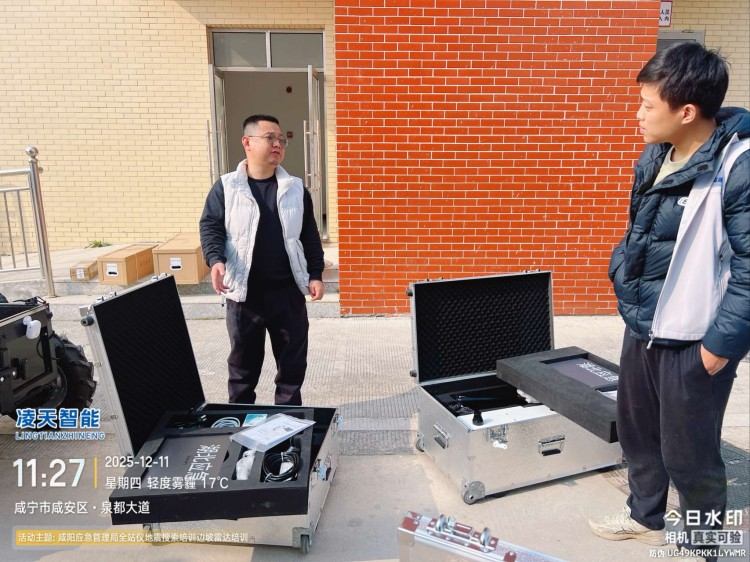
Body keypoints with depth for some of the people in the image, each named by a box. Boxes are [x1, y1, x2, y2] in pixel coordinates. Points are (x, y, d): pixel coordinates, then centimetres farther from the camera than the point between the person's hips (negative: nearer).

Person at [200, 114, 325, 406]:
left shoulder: (295, 188, 6)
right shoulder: (226, 187, 0)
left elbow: (310, 236, 8)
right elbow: (210, 227, -3)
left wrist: (315, 275, 1)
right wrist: (216, 260, -22)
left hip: (289, 291, 2)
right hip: (244, 292, -1)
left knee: (293, 359, 11)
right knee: (243, 360, 12)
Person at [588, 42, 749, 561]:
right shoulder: (655, 156, 5)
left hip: (692, 340, -8)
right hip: (642, 326, 8)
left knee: (688, 452, 10)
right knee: (636, 428, 22)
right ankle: (646, 516, 47)